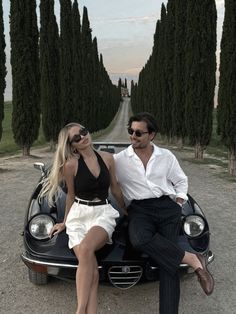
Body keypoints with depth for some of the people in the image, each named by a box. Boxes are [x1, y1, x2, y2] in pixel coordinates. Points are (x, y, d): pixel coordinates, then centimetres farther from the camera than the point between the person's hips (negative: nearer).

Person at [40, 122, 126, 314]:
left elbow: (115, 188, 15)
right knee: (91, 268, -21)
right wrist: (65, 222, 19)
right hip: (78, 215, 0)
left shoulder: (107, 158, 1)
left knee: (86, 249, -31)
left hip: (104, 213, 0)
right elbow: (71, 195, 9)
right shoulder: (71, 165, -6)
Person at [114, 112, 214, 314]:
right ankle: (193, 260, -22)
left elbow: (181, 181, 21)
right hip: (139, 209, -1)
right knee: (139, 239, -35)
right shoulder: (119, 159, 5)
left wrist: (179, 202, 9)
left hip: (167, 206, 1)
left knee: (169, 261, -15)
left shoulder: (166, 156, 11)